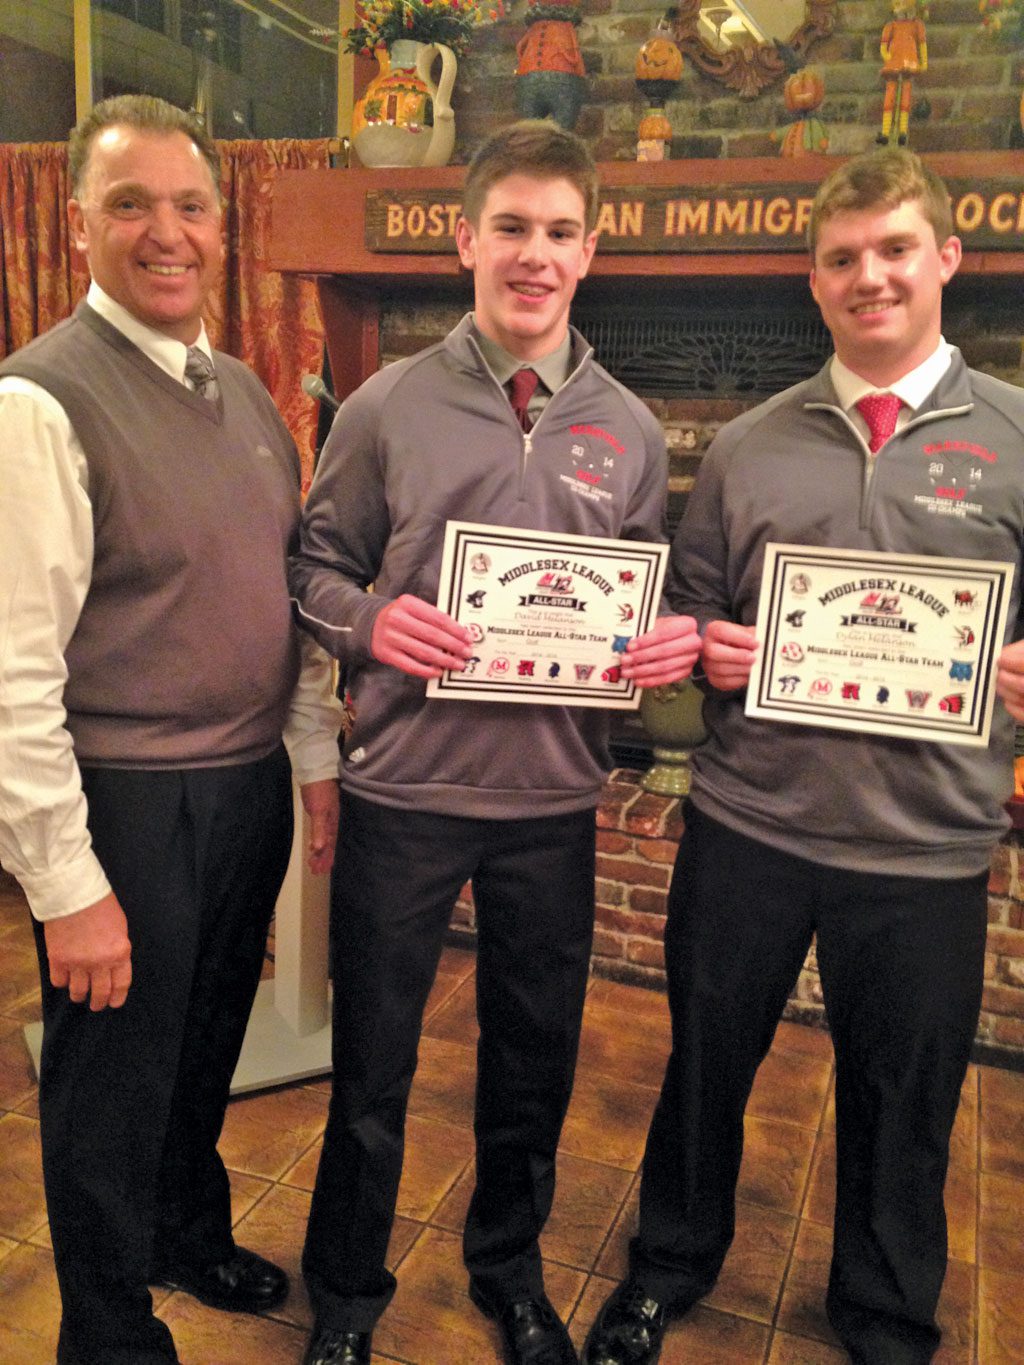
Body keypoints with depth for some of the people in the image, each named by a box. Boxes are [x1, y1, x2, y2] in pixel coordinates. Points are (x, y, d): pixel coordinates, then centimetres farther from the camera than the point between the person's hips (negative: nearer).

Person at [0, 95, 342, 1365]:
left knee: (207, 1054, 26)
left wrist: (316, 757, 12)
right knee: (114, 1084, 13)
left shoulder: (245, 394, 8)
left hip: (251, 784, 7)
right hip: (126, 806, -7)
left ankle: (195, 1236, 53)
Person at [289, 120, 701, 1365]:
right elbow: (315, 566, 3)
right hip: (403, 787, -2)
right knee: (371, 1062, 13)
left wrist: (673, 643, -9)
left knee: (534, 1056, 18)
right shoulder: (386, 408, -2)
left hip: (554, 797, 3)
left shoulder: (628, 430, 5)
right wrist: (368, 621, -17)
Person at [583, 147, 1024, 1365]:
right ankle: (670, 1265, 45)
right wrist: (708, 652, -8)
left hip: (927, 848, -1)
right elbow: (688, 610, 12)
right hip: (745, 822, 2)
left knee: (902, 1103, 16)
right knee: (705, 1062, 17)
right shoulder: (748, 446, 6)